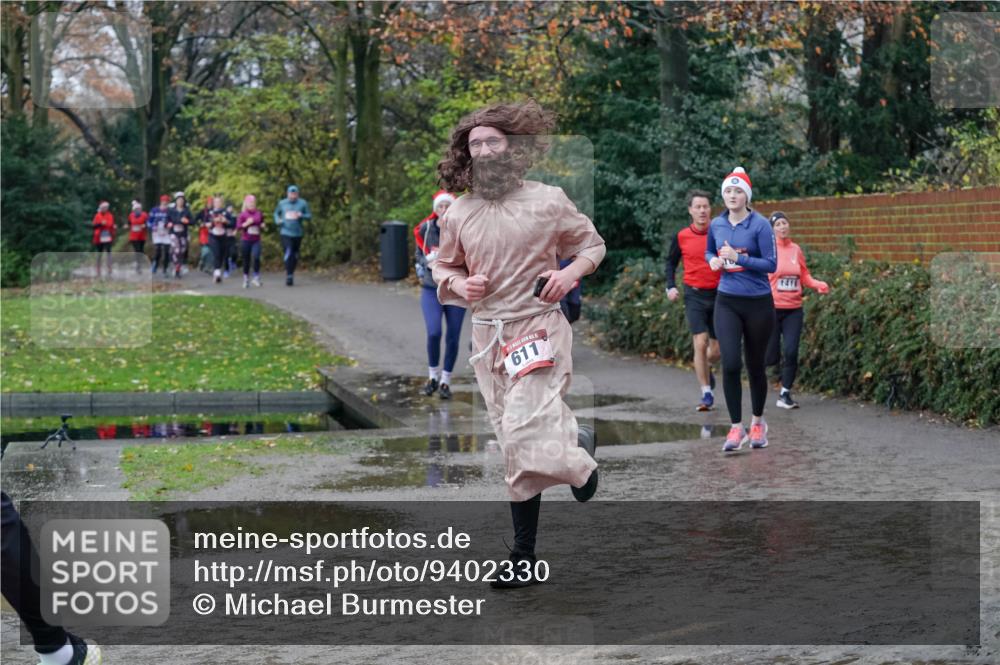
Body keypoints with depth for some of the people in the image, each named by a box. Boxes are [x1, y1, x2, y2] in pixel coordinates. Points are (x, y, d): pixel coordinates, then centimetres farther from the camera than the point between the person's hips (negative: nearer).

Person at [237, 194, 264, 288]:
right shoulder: (243, 214, -1)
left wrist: (262, 226, -4)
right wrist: (246, 223, -20)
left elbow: (262, 226, 18)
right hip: (245, 240, -1)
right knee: (246, 261, 4)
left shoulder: (259, 214, 6)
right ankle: (246, 279, 18)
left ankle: (256, 277, -9)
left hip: (256, 240, 1)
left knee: (256, 257, -21)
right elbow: (238, 226, -6)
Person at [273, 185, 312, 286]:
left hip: (298, 233, 1)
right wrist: (277, 221, -1)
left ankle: (291, 273, 27)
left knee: (295, 256, 9)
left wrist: (301, 215, -18)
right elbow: (276, 213, 20)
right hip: (286, 233, -1)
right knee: (288, 253, -16)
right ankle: (289, 276, -17)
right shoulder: (282, 203, 4)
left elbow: (309, 216, 3)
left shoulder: (302, 203, -1)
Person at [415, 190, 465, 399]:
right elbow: (419, 256, 10)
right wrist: (428, 259, -11)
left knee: (452, 337, 3)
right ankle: (433, 376, 9)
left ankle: (445, 381, 19)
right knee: (433, 333, -14)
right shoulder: (426, 230, -1)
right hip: (431, 289, 0)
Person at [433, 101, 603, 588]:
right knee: (515, 444, 6)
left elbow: (592, 244, 10)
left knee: (524, 436, -15)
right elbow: (442, 266, 18)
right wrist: (458, 284, -3)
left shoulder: (548, 201, -4)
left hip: (538, 326, -4)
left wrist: (571, 272, -9)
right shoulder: (458, 214, 4)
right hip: (488, 333, 4)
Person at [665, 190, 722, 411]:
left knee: (716, 350, 6)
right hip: (695, 295, -1)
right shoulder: (681, 237, -1)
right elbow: (671, 261, 13)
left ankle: (706, 369, 41)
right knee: (700, 343, -12)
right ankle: (706, 393, -4)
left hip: (719, 294, 1)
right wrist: (671, 286, 1)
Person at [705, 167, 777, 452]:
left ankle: (757, 423, 29)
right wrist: (713, 260, -2)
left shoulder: (760, 225, -10)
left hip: (758, 303, -2)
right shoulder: (716, 225, 3)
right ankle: (736, 427, -1)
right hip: (727, 302, 2)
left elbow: (771, 264, -12)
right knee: (730, 364, -11)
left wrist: (738, 258, -22)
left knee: (755, 365, 9)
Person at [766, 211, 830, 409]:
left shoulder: (796, 250, 6)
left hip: (793, 309, 3)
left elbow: (804, 276, 12)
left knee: (791, 352, -5)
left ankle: (785, 394, 8)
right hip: (772, 308, -3)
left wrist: (818, 284, -5)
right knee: (772, 356, 0)